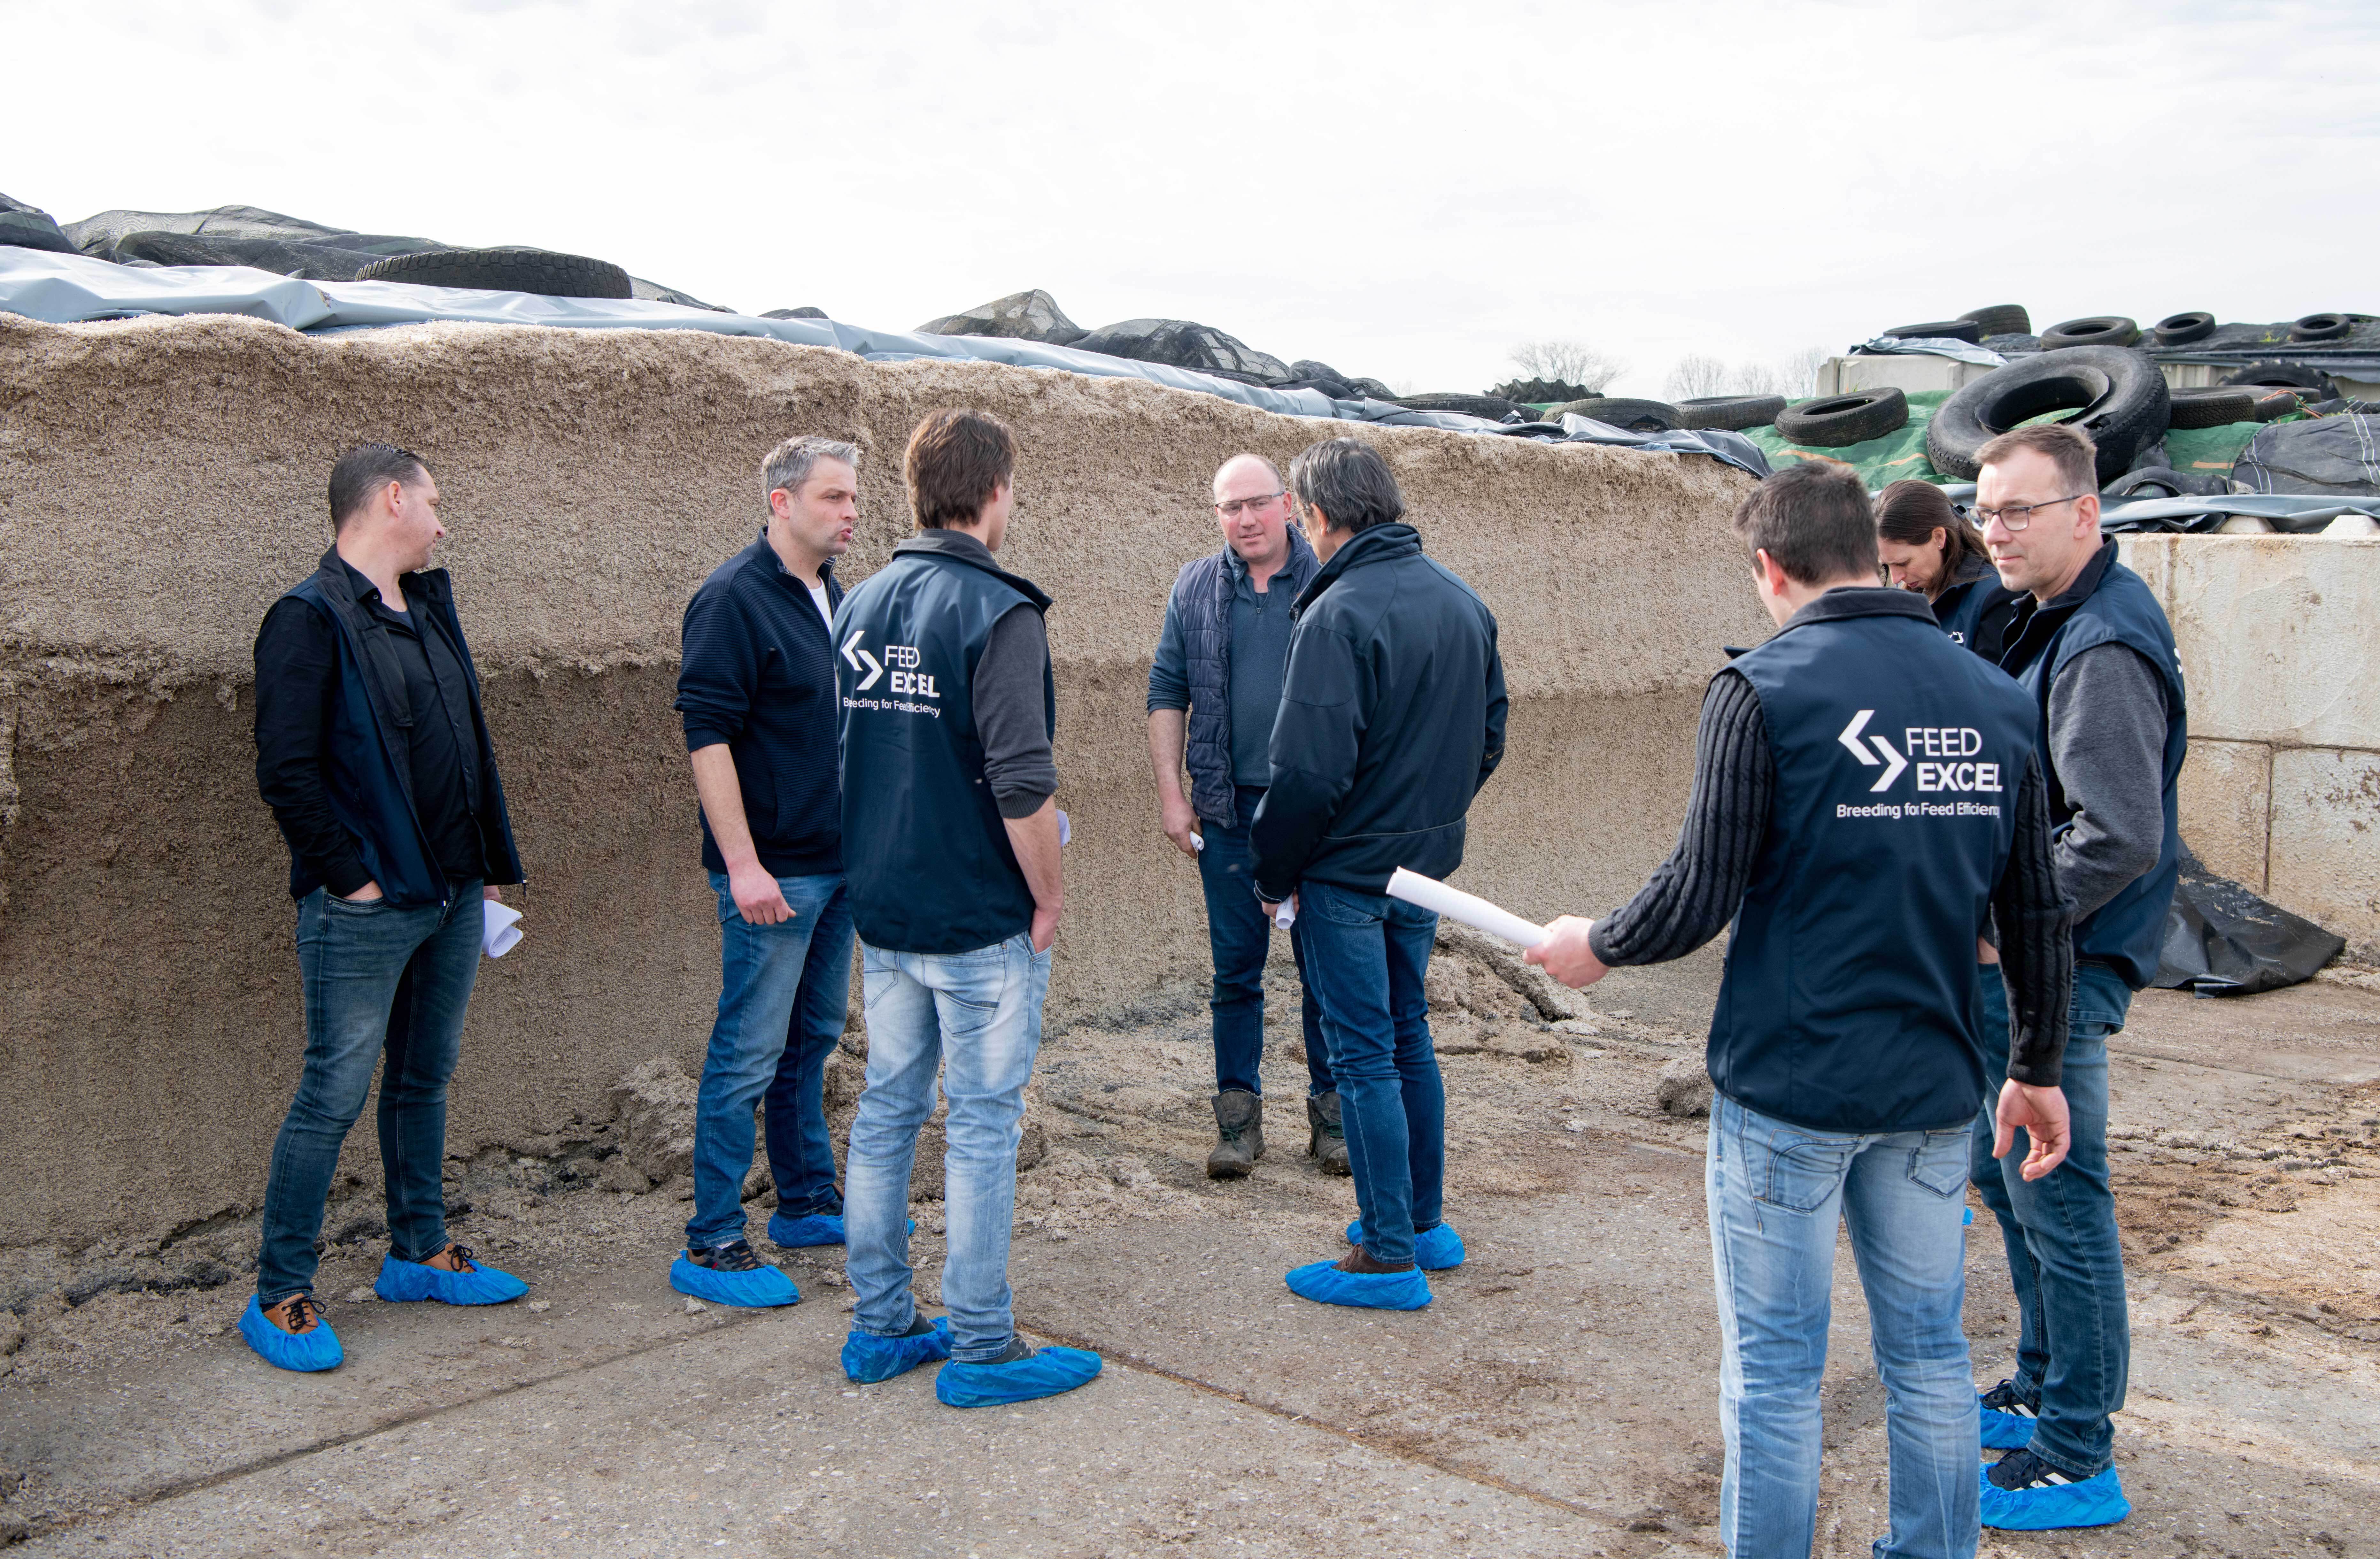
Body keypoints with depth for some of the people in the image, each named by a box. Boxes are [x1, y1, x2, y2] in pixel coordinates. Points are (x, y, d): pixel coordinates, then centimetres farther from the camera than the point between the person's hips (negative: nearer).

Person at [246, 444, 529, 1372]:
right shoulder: (312, 618, -11)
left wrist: (488, 862, 14)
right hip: (366, 910, -8)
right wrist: (350, 877, -15)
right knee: (336, 1093, -2)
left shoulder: (430, 608, 14)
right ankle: (279, 1295, 9)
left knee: (426, 1077, 17)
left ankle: (419, 1253, 30)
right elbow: (286, 772, -17)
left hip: (451, 897, 8)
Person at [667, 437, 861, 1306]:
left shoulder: (833, 596, 12)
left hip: (836, 864, 8)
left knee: (812, 1041, 18)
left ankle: (808, 1202, 31)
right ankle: (710, 1247, 6)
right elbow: (707, 735, -18)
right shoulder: (734, 599, -14)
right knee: (748, 1055, -3)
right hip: (774, 873, -8)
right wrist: (743, 864, -23)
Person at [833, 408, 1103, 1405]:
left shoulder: (861, 605, 8)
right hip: (981, 916, -7)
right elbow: (1021, 782, -21)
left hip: (881, 912, 7)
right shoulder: (998, 612, -15)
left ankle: (880, 1328, 24)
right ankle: (981, 1349, 10)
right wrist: (1050, 897, -9)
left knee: (885, 1111, 14)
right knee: (983, 1127, 2)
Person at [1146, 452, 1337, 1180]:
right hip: (1229, 810, 1)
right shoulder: (1195, 589, 6)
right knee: (1236, 968, 7)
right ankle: (1238, 1114, 17)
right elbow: (1167, 692, 9)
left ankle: (1331, 1112, 18)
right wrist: (1171, 794, 2)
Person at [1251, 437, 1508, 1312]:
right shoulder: (1463, 601, 5)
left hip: (1349, 871, -8)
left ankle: (1390, 1256, 7)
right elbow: (1490, 736, 13)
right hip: (1428, 862, 8)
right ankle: (1426, 1222, 29)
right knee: (1409, 1036, 19)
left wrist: (1275, 874, -10)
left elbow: (1311, 771, -23)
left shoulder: (1340, 615, -20)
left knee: (1365, 1055, 0)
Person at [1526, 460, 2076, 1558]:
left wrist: (1596, 947, 4)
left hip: (1790, 1087, -5)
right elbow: (2038, 915, 9)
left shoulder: (1763, 690, -12)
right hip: (1933, 1091, 5)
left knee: (1773, 1371, 7)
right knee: (1929, 1357, 17)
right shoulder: (1996, 698, 4)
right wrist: (2039, 1068, 20)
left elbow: (1700, 898, -15)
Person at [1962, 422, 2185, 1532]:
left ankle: (2077, 1458, 12)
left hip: (2061, 971, -10)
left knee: (2059, 1201, -1)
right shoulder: (2048, 621, 12)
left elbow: (2120, 838, -27)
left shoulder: (2104, 647, -20)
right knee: (2004, 1173, 20)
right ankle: (2041, 1391, 36)